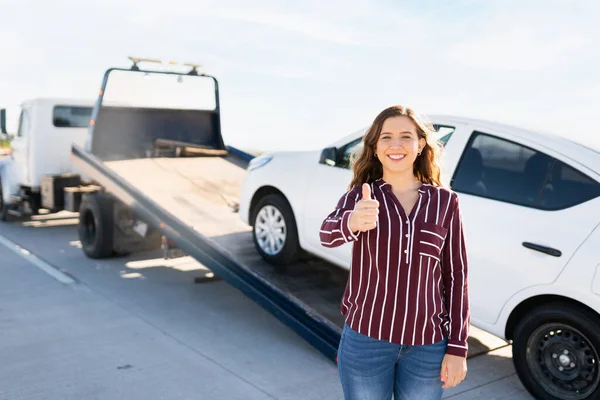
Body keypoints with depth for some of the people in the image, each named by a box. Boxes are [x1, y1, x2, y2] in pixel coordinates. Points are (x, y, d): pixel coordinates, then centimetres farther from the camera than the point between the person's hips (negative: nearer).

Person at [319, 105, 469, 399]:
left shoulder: (445, 202, -2)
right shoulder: (359, 195, -5)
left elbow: (456, 275, 1)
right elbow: (327, 235, -25)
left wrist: (457, 347, -2)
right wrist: (351, 222, -48)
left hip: (428, 345, 1)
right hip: (365, 339, -1)